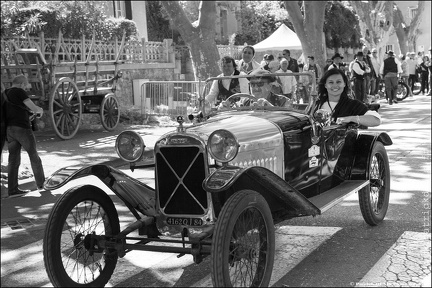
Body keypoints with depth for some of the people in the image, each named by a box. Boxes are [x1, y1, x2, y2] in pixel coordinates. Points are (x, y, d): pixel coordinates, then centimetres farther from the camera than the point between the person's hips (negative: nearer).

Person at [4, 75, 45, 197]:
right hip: (22, 128, -7)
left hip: (9, 130, 7)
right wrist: (40, 110, 11)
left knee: (13, 160, 6)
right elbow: (34, 108, -12)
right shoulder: (19, 92, -8)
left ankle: (12, 189, 1)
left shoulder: (4, 94, 16)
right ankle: (41, 183, 22)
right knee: (33, 156, 10)